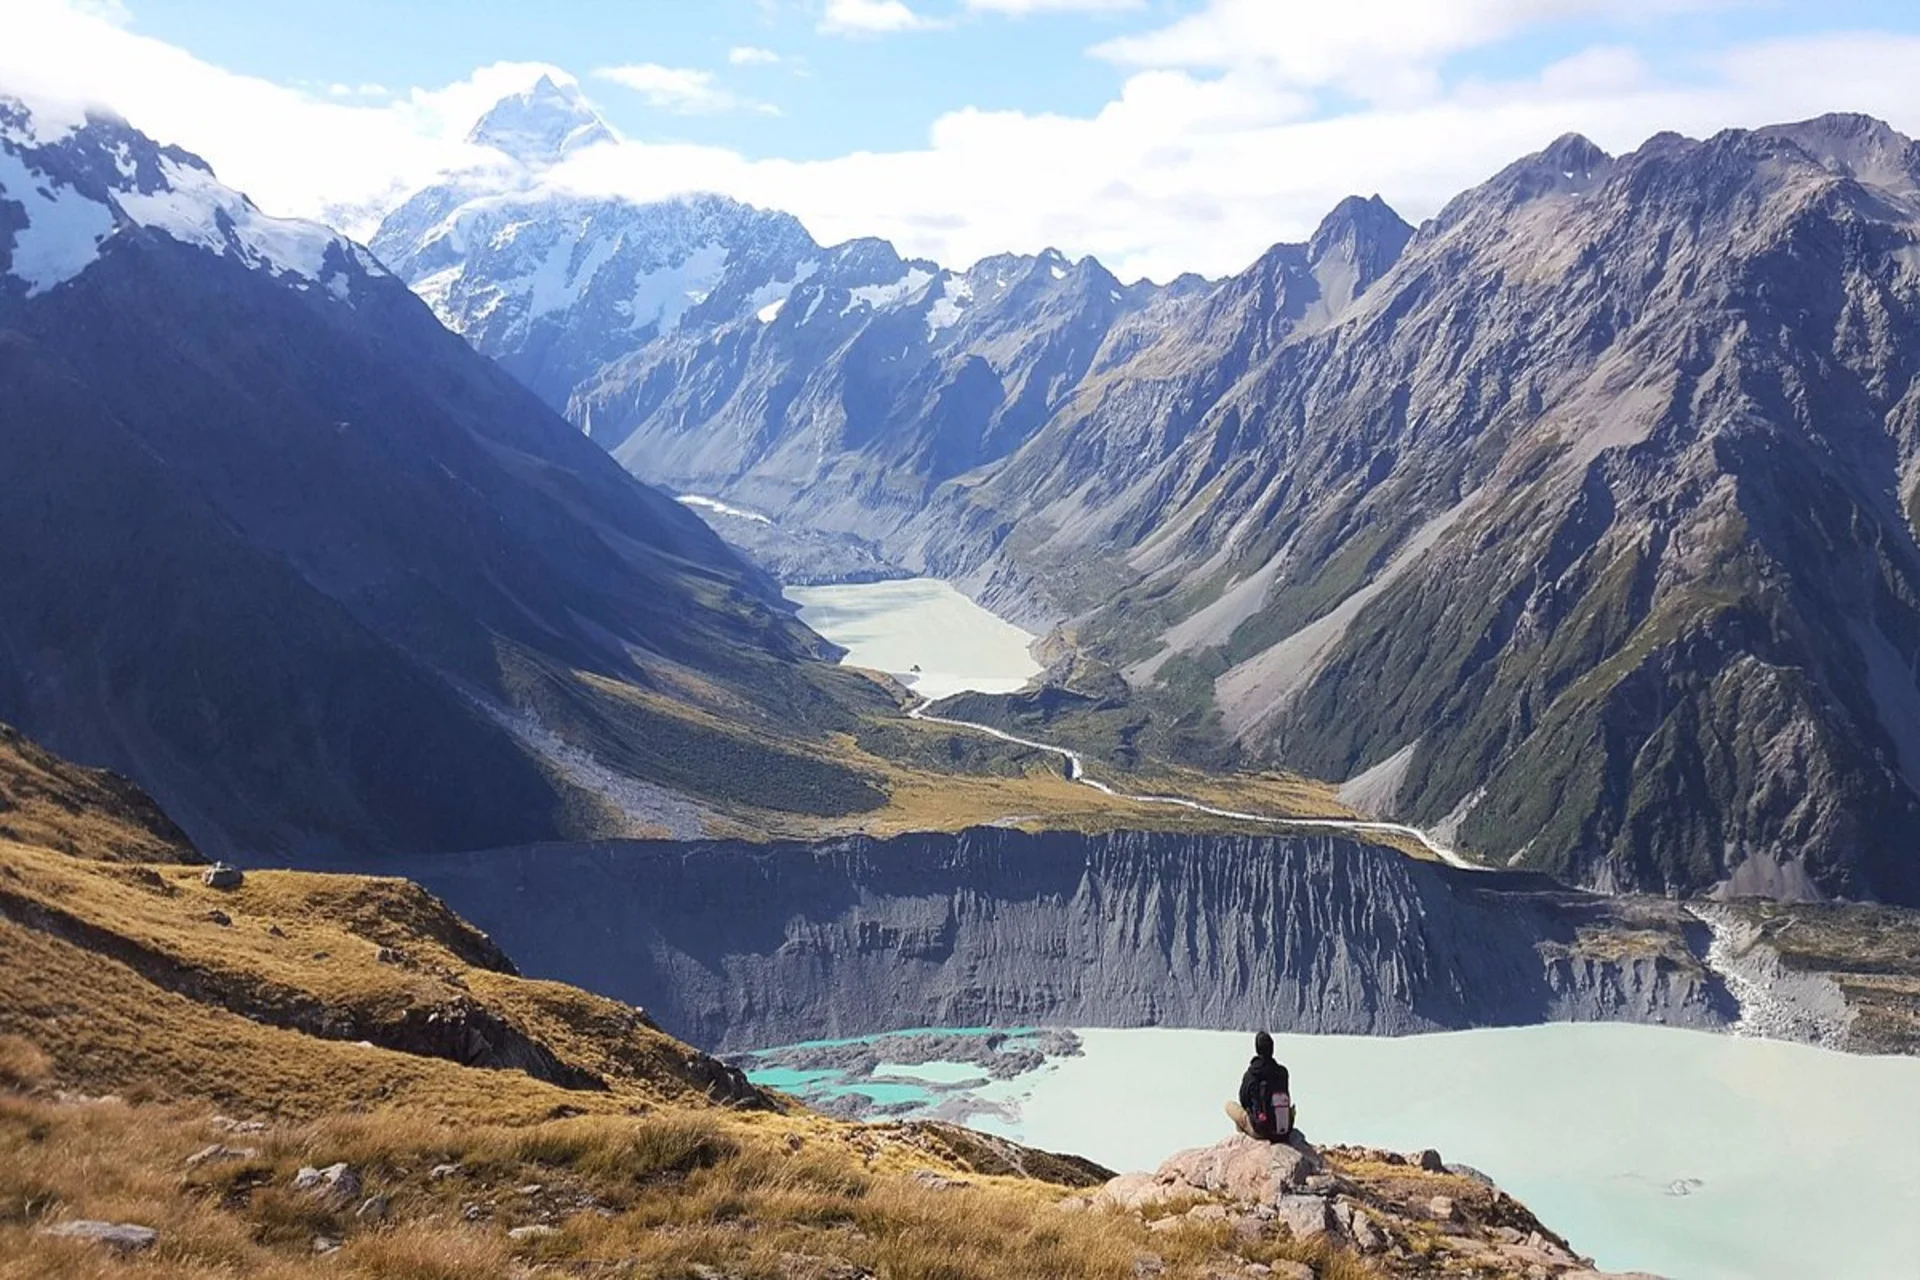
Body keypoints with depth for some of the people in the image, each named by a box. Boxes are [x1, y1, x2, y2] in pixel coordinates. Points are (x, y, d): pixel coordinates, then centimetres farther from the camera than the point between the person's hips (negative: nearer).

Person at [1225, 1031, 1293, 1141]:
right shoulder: (1282, 1072, -2)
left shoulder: (1250, 1075, -12)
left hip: (1259, 1131, -3)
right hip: (1285, 1132, 3)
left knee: (1229, 1105, 18)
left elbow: (1243, 1101, 3)